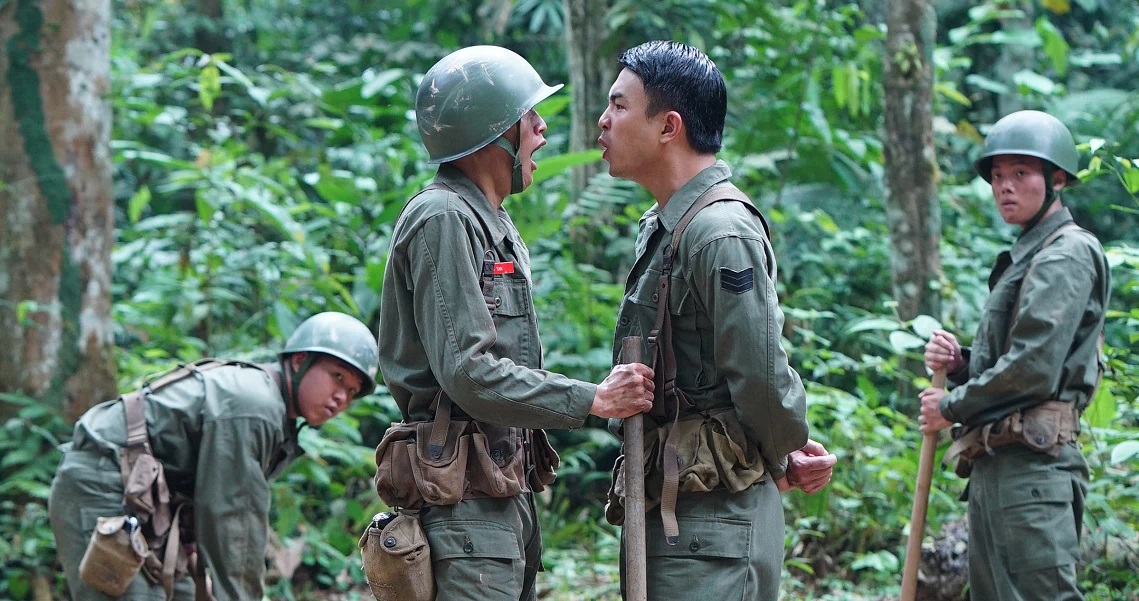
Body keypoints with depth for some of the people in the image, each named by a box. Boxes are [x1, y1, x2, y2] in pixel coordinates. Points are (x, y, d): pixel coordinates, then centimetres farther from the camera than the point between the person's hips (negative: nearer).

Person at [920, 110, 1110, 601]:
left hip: (1032, 465, -11)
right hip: (997, 468, 11)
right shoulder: (1027, 257, 23)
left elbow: (1033, 369, -17)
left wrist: (952, 408, -6)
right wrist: (960, 363, 6)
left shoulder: (1067, 256, -8)